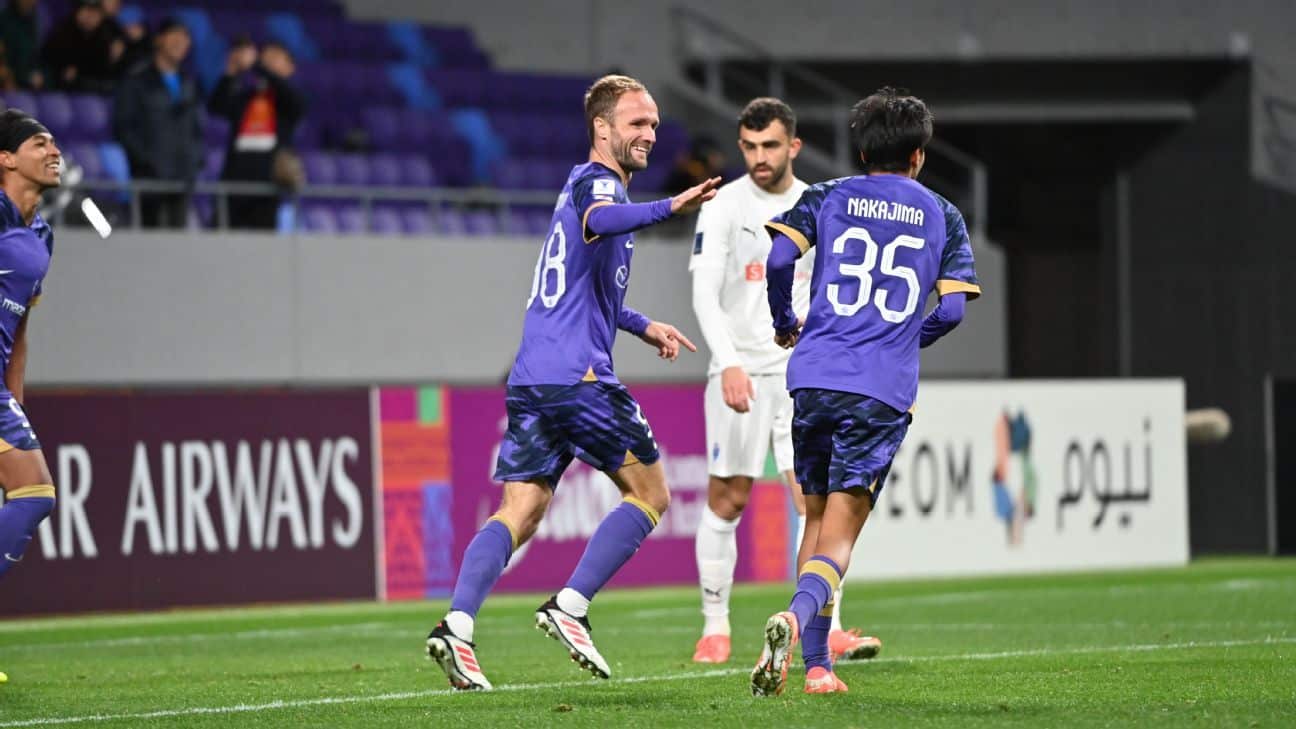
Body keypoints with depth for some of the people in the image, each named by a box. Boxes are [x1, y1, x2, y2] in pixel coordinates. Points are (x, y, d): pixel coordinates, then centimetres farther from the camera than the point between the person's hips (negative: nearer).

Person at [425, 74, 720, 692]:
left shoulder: (587, 185, 25)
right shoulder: (595, 180, -5)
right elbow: (600, 219, -33)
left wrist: (642, 327, 38)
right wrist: (669, 208, -48)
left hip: (530, 380, 9)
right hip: (578, 374, -9)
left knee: (521, 511, 3)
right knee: (649, 495, 3)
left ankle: (456, 626, -14)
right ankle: (569, 607, -6)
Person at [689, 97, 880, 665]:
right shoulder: (724, 207, -5)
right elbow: (705, 294, -14)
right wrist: (729, 362, -27)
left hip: (800, 370, 2)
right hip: (739, 371, -2)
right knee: (726, 500, 2)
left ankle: (826, 630, -11)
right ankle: (715, 627, 13)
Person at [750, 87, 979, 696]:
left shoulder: (827, 198, 11)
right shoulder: (943, 218, 12)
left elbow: (780, 257, -5)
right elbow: (952, 310, 4)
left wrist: (783, 322, 14)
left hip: (815, 377, 2)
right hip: (884, 390, -1)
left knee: (817, 519, 17)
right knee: (840, 534, -4)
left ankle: (816, 663, 15)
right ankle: (796, 617, -33)